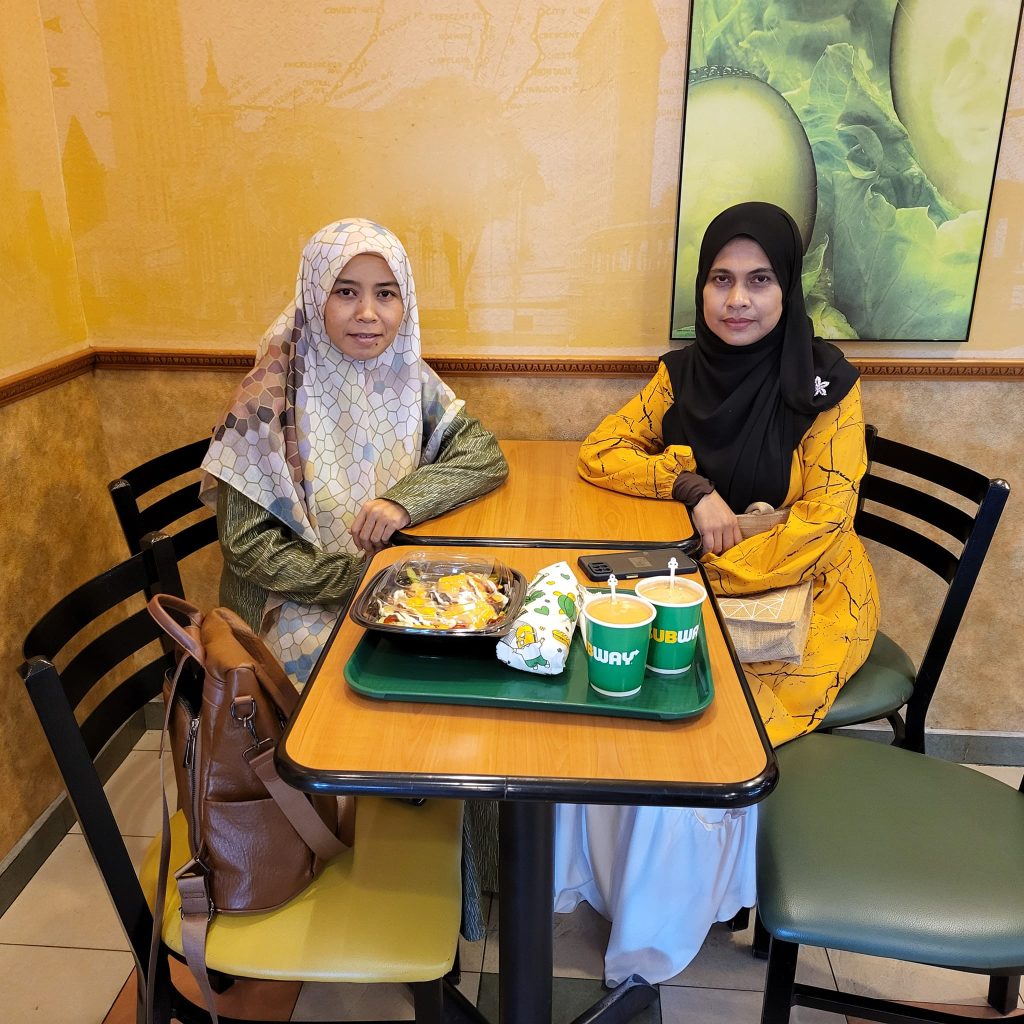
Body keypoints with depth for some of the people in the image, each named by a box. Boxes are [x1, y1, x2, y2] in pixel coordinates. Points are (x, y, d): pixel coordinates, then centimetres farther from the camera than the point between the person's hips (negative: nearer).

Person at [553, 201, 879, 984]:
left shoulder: (826, 383, -12)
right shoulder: (683, 374, 1)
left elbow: (821, 523, -15)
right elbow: (598, 452, 0)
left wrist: (711, 573, -22)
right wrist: (692, 486, -15)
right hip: (702, 585, 4)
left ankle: (662, 929, 5)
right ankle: (603, 878, 6)